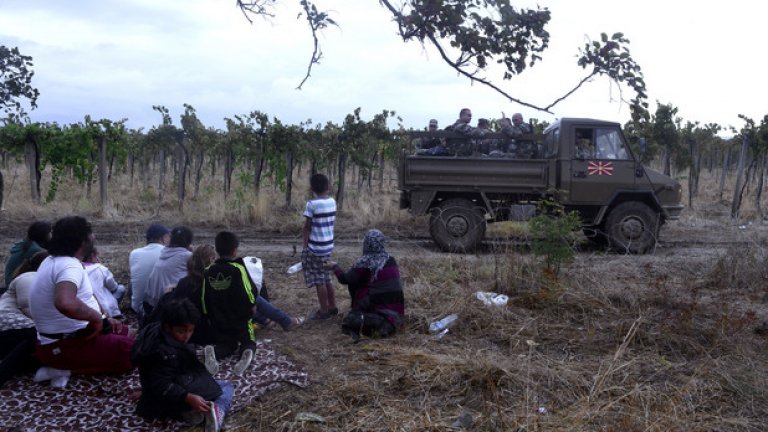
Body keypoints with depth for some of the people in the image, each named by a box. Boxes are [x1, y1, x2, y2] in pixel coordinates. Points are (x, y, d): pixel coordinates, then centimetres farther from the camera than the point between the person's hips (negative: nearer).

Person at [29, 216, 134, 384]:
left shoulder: (53, 261, 9)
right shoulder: (70, 266, -24)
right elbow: (65, 303, -45)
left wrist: (104, 319, 13)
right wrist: (96, 316, -27)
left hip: (62, 336, 10)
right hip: (66, 345, -10)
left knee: (125, 332, 24)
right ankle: (66, 368, -11)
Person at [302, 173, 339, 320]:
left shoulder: (312, 204, -15)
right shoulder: (333, 201, 2)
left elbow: (307, 227, -11)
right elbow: (332, 222, 7)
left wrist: (305, 246, -4)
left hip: (316, 247, -7)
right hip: (329, 245, 7)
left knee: (319, 281, 3)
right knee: (327, 278, 18)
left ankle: (324, 311, 10)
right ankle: (332, 307, 25)